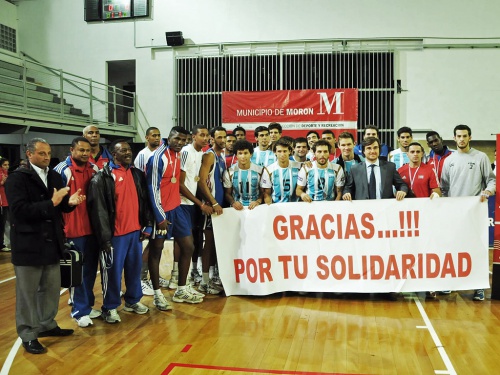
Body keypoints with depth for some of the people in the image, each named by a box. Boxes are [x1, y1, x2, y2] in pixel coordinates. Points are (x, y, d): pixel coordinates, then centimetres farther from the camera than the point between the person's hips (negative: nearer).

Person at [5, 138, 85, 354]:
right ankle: (28, 335, 20)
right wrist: (51, 203, -27)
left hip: (52, 243, 6)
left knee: (51, 288, 17)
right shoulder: (17, 178, -11)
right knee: (27, 292, 7)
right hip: (28, 245, -6)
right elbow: (20, 210, -22)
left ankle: (47, 325, 35)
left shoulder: (55, 177, 9)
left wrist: (69, 202, -12)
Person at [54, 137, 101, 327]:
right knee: (77, 271, 2)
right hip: (74, 230, -5)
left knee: (91, 269, 13)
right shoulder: (62, 170, -7)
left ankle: (88, 304, 26)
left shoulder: (95, 169, 10)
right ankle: (80, 310, 12)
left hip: (93, 228, 5)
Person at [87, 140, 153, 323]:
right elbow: (98, 209, -12)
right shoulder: (102, 177, -9)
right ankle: (110, 307, 18)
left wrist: (148, 224, 8)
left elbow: (144, 201, 15)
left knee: (135, 268, 15)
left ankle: (133, 300, 32)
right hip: (115, 233, -6)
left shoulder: (137, 174, 11)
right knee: (113, 271, 4)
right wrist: (105, 237, -15)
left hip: (135, 230, 6)